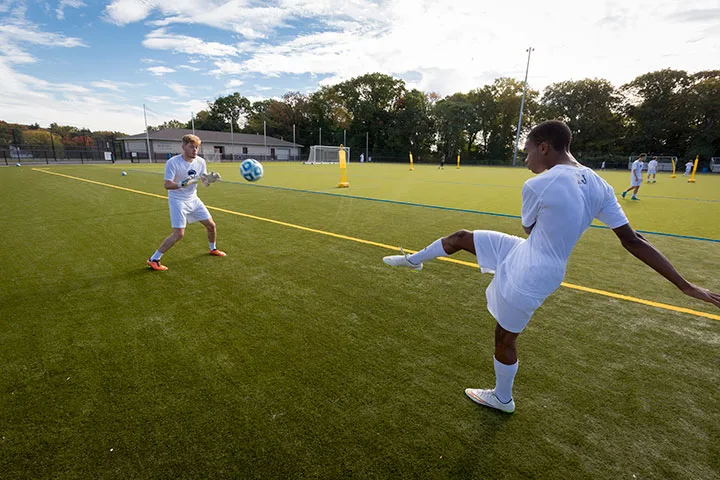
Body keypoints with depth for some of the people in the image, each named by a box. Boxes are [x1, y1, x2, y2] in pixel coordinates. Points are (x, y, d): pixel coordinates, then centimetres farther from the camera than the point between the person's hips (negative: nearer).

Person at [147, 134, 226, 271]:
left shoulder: (200, 161, -2)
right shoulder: (172, 162, -18)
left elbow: (204, 181, 4)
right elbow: (167, 185, -21)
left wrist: (209, 179, -19)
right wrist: (182, 184, -40)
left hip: (193, 199, 6)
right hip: (177, 201, -6)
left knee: (211, 225, 8)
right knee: (179, 234, -15)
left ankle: (213, 249, 36)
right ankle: (153, 259, 0)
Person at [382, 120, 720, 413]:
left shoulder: (538, 185, -25)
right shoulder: (599, 185, -1)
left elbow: (529, 229, -6)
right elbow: (632, 240, -3)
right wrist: (685, 285, 4)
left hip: (528, 275, -8)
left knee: (504, 337, 14)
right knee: (460, 237, 10)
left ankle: (502, 398, 39)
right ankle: (414, 259, 33)